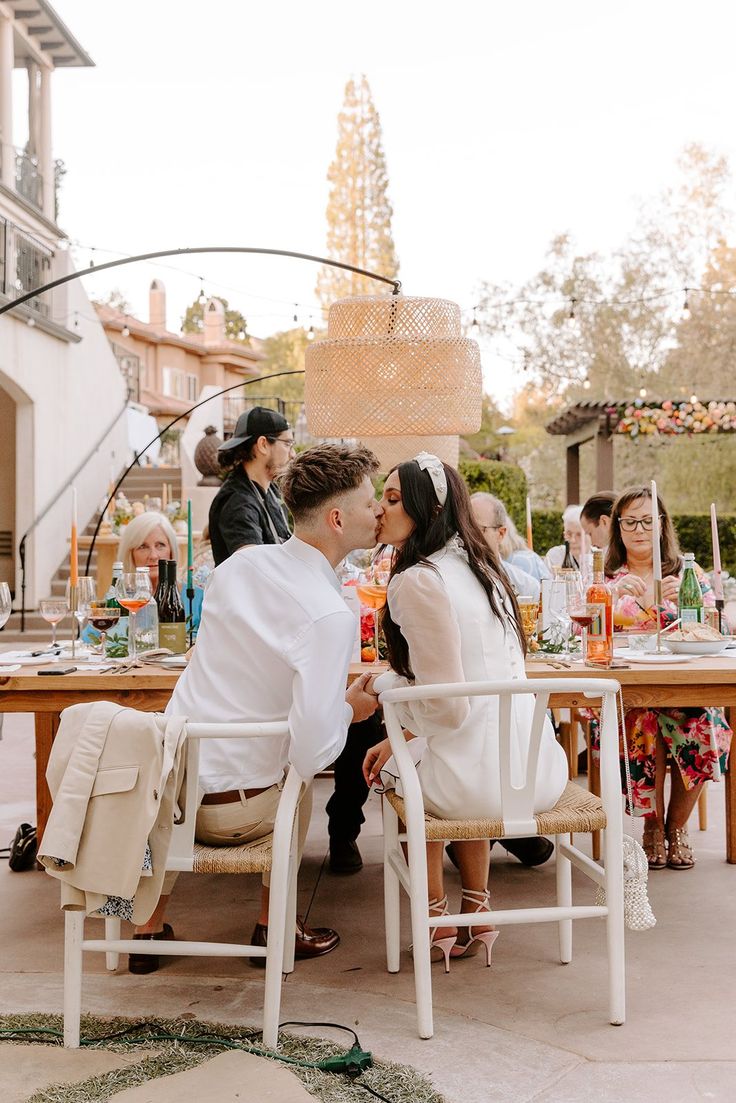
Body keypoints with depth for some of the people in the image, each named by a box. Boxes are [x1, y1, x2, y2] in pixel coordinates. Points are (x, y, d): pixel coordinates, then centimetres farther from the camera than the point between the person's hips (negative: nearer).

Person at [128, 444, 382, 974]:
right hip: (230, 811, -5)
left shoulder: (241, 562, 0)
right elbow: (312, 752, -26)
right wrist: (348, 708, -5)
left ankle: (149, 928, 42)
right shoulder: (331, 616, -22)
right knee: (298, 786, 28)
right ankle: (274, 926, 39)